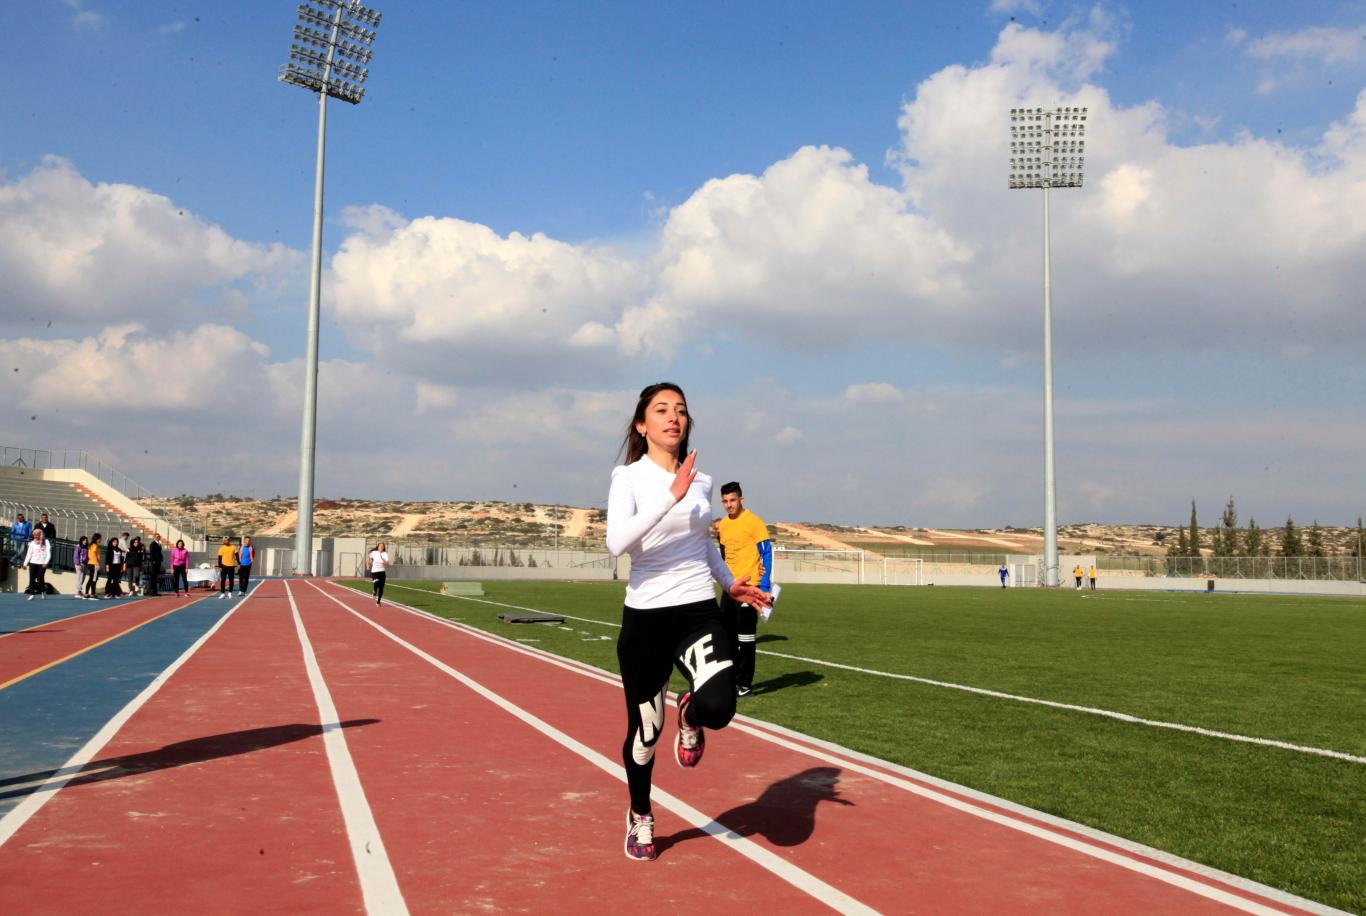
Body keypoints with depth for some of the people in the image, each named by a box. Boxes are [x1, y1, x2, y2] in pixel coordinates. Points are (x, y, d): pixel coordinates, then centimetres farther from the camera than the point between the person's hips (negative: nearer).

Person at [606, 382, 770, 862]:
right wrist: (671, 497, -27)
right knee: (645, 729, 7)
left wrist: (730, 583, 18)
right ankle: (639, 816, 36)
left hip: (699, 612, 3)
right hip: (645, 618, -2)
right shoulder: (628, 477, -6)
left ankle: (690, 716, 16)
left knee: (718, 707, -23)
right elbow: (616, 543, -24)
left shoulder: (701, 481, 8)